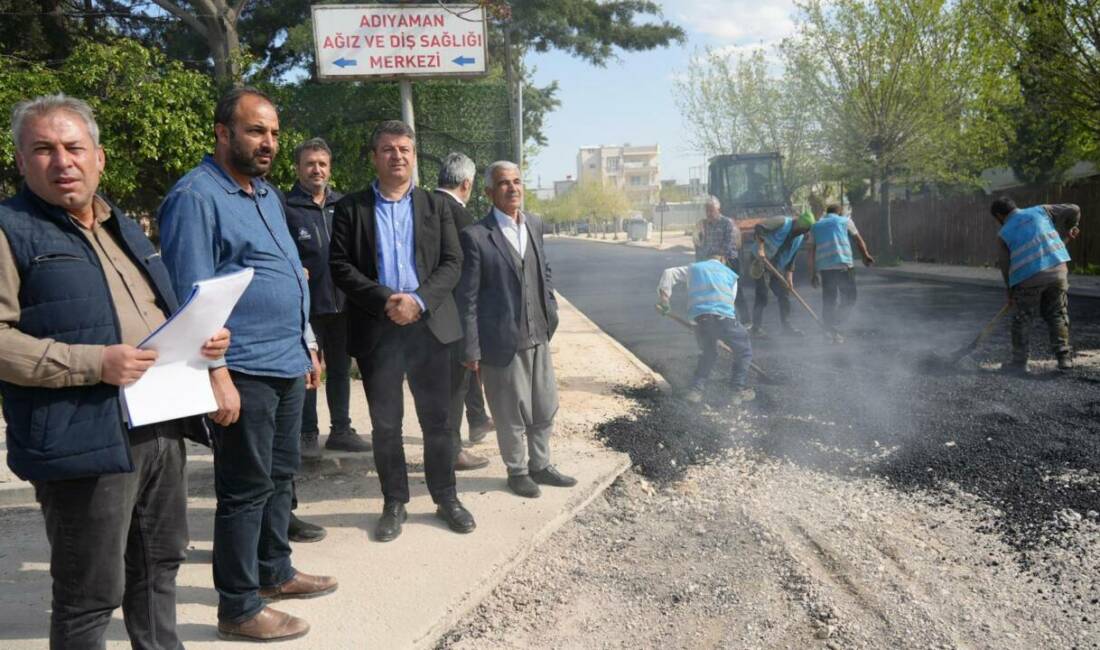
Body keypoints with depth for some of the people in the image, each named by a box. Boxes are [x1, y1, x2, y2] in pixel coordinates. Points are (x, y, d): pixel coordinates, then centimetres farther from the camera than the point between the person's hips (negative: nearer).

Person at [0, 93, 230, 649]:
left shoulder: (124, 227, 17)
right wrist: (94, 364, -23)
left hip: (163, 429, 7)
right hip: (86, 442, -7)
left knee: (158, 567, 22)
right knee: (90, 595, 4)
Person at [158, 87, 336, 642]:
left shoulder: (267, 195, 15)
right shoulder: (196, 197, -12)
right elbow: (192, 298, -17)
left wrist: (307, 346, 19)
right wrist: (218, 376, -21)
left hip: (288, 364, 9)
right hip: (244, 372, -9)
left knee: (281, 475, 18)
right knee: (246, 487, 1)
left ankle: (274, 572, 35)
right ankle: (238, 608, 16)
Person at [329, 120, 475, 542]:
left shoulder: (436, 206, 9)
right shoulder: (350, 208, 4)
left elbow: (452, 263, 2)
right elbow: (340, 266, -3)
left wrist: (418, 300, -14)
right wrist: (386, 300, -15)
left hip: (429, 324, 1)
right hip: (376, 329, -1)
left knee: (437, 419, 8)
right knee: (385, 424, 7)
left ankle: (446, 498, 22)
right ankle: (394, 504, 21)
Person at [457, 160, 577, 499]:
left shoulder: (534, 224, 7)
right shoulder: (475, 236, -12)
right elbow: (467, 297, -10)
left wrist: (551, 312, 10)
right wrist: (471, 350, -10)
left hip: (538, 335, 6)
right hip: (501, 341, -6)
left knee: (546, 407, 16)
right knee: (511, 414, 9)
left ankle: (540, 465, 36)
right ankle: (517, 471, 29)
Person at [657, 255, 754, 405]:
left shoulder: (694, 268, 27)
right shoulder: (731, 274, 26)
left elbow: (669, 273, 14)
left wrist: (663, 299, 14)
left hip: (700, 318, 2)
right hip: (723, 317, -2)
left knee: (708, 353, 26)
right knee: (743, 350, 19)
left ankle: (696, 390, 15)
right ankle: (739, 390, 14)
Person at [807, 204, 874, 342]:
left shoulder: (815, 226, 20)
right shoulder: (845, 221, 13)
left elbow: (811, 251, 13)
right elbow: (859, 240, 18)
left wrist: (813, 274, 14)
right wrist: (866, 256, 32)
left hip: (823, 266, 3)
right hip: (843, 264, -3)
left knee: (828, 300, 11)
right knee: (849, 299, 4)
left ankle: (833, 332, 14)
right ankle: (834, 328, -11)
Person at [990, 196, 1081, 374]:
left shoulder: (1004, 234, 7)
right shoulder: (1040, 211, 13)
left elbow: (1005, 266, 9)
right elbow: (1073, 210, 11)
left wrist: (1011, 292, 21)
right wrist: (1069, 228, 30)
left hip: (1029, 279, -3)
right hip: (1058, 271, 3)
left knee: (1022, 319, 9)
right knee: (1057, 315, 15)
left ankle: (1019, 362, 12)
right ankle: (1064, 357, 15)